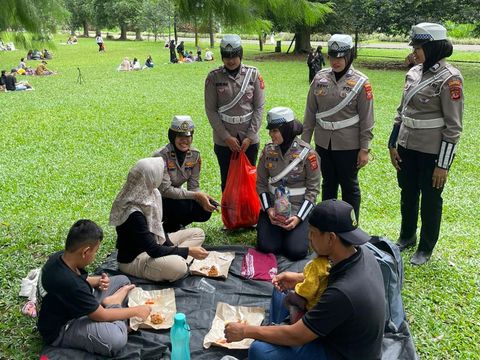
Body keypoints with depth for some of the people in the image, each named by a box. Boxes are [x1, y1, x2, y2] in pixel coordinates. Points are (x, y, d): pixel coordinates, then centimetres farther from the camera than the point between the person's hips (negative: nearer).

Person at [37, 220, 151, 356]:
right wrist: (136, 311, -13)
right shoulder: (68, 283, -37)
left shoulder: (61, 257, -11)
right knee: (116, 339, -34)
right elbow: (101, 315, -25)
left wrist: (98, 281, -8)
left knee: (122, 280, 12)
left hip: (73, 305, 9)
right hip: (61, 328, -9)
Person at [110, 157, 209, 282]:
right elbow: (153, 250, -27)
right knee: (178, 267, -39)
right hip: (133, 259, -10)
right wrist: (188, 251, -23)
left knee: (197, 233, 6)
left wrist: (169, 245, -7)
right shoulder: (134, 213, -29)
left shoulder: (146, 194, -3)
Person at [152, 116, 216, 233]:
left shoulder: (194, 155, -6)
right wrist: (196, 196, -32)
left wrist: (203, 198, -27)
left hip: (176, 195, 6)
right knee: (182, 205, -33)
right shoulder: (161, 156, -24)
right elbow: (165, 190, -29)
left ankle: (170, 225, 9)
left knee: (205, 211, -16)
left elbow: (194, 186, -5)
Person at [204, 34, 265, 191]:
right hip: (223, 141, 0)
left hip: (249, 139, 1)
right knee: (227, 180, 10)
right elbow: (210, 110, -4)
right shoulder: (214, 77, -4)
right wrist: (226, 137, -11)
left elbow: (259, 107, -2)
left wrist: (250, 136, -9)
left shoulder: (253, 74, -2)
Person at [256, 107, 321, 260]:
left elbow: (312, 190, -10)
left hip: (299, 208, -2)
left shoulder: (307, 154, -13)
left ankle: (299, 230, 17)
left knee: (296, 251, -16)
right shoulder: (268, 150, -3)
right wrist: (268, 208, -11)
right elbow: (261, 183, 3)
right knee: (266, 247, -14)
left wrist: (298, 217, -18)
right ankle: (278, 231, 20)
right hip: (273, 207, 3)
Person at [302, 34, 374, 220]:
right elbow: (311, 111, 6)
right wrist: (305, 139, 5)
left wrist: (364, 149, -10)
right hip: (323, 142, 4)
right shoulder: (320, 78, 2)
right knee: (328, 184, 17)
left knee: (349, 186, 8)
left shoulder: (360, 82, -8)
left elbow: (366, 119, -8)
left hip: (349, 145, -4)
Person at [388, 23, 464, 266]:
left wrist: (443, 164, -15)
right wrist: (393, 144, 10)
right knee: (407, 194, 19)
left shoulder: (449, 78, -15)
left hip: (432, 150, -6)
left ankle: (426, 248, 28)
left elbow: (453, 126, -15)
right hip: (407, 146, 6)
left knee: (430, 200, 10)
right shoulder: (414, 72, 4)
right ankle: (407, 236, 41)